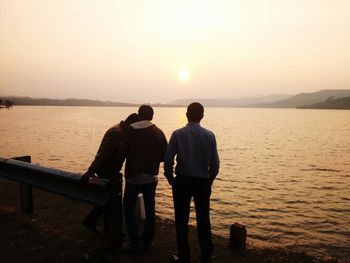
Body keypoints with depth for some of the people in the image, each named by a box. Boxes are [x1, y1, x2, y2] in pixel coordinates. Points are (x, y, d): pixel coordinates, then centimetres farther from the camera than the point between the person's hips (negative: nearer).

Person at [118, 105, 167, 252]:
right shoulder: (158, 133, -1)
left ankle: (135, 243, 8)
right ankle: (146, 243, 23)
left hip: (133, 177, -3)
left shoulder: (131, 131, -8)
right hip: (151, 177, 3)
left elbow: (122, 153, -10)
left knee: (129, 209, 13)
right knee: (150, 210, 13)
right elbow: (164, 156, 0)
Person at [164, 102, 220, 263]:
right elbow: (215, 163, -3)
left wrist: (171, 180, 5)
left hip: (182, 181, -1)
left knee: (182, 220, 11)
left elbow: (168, 160, -9)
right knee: (203, 219, 15)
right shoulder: (209, 135, -4)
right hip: (203, 182, 2)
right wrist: (209, 180, 12)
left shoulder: (178, 134, -7)